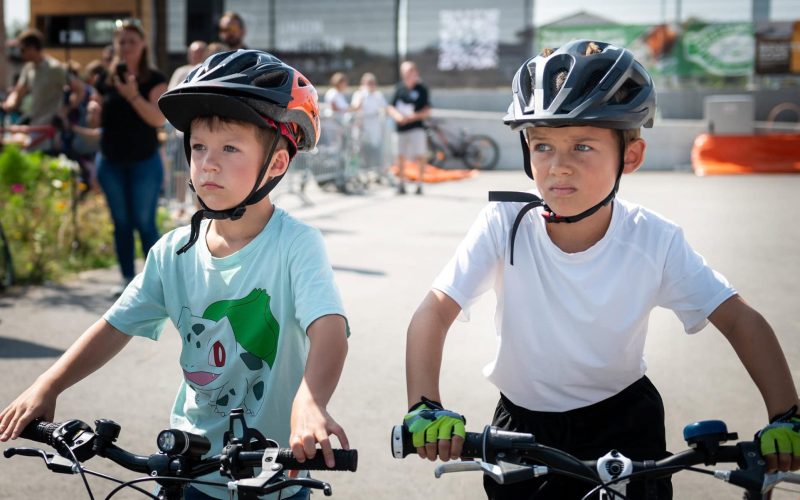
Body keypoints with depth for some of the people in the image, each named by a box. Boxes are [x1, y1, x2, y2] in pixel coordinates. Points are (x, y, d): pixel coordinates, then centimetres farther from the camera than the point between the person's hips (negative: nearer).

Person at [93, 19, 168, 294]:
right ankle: (127, 278, 18)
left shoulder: (154, 79, -6)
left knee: (144, 222, -2)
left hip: (144, 162, -4)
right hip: (111, 162, 4)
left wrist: (133, 96, -28)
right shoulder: (106, 79, 5)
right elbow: (97, 119, 16)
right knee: (121, 222, 9)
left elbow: (159, 119, -19)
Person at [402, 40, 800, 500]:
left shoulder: (656, 241, -17)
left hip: (623, 424, 0)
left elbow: (741, 321, -15)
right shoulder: (504, 226, -20)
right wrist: (426, 406, -39)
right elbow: (434, 312, -24)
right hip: (525, 424, 0)